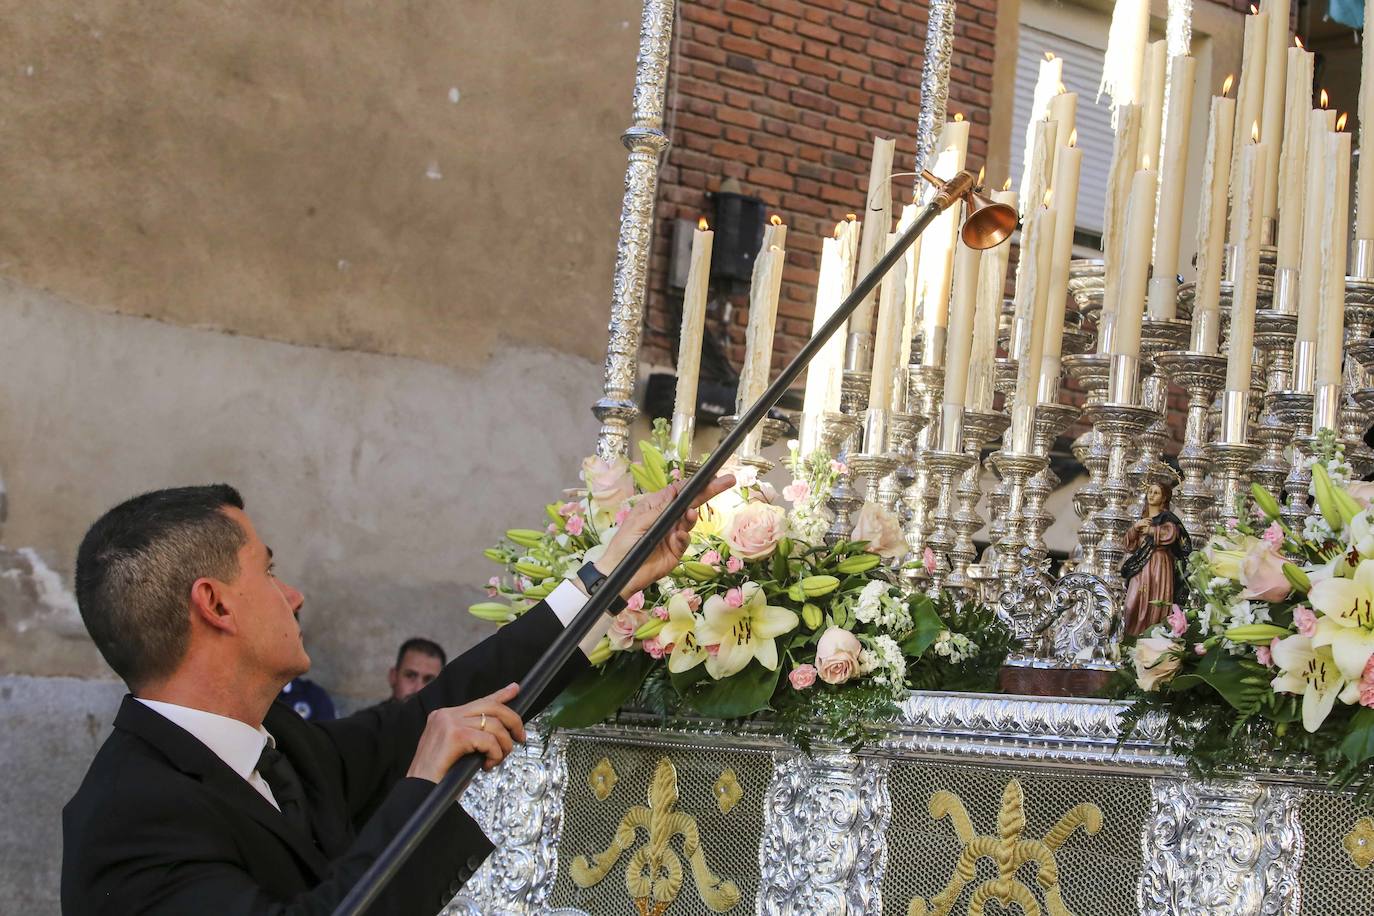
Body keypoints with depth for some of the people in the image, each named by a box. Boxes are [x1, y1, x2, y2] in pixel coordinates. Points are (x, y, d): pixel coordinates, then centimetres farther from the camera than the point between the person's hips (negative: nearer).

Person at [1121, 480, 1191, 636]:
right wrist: (1135, 528, -2)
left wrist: (1149, 529, -4)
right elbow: (1130, 543, 16)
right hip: (1140, 566, 6)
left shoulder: (1167, 518, 3)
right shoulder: (1142, 519, 20)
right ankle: (1133, 636, -3)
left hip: (1159, 564, -6)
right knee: (1135, 602, -4)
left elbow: (1170, 534, -16)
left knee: (1154, 603, -11)